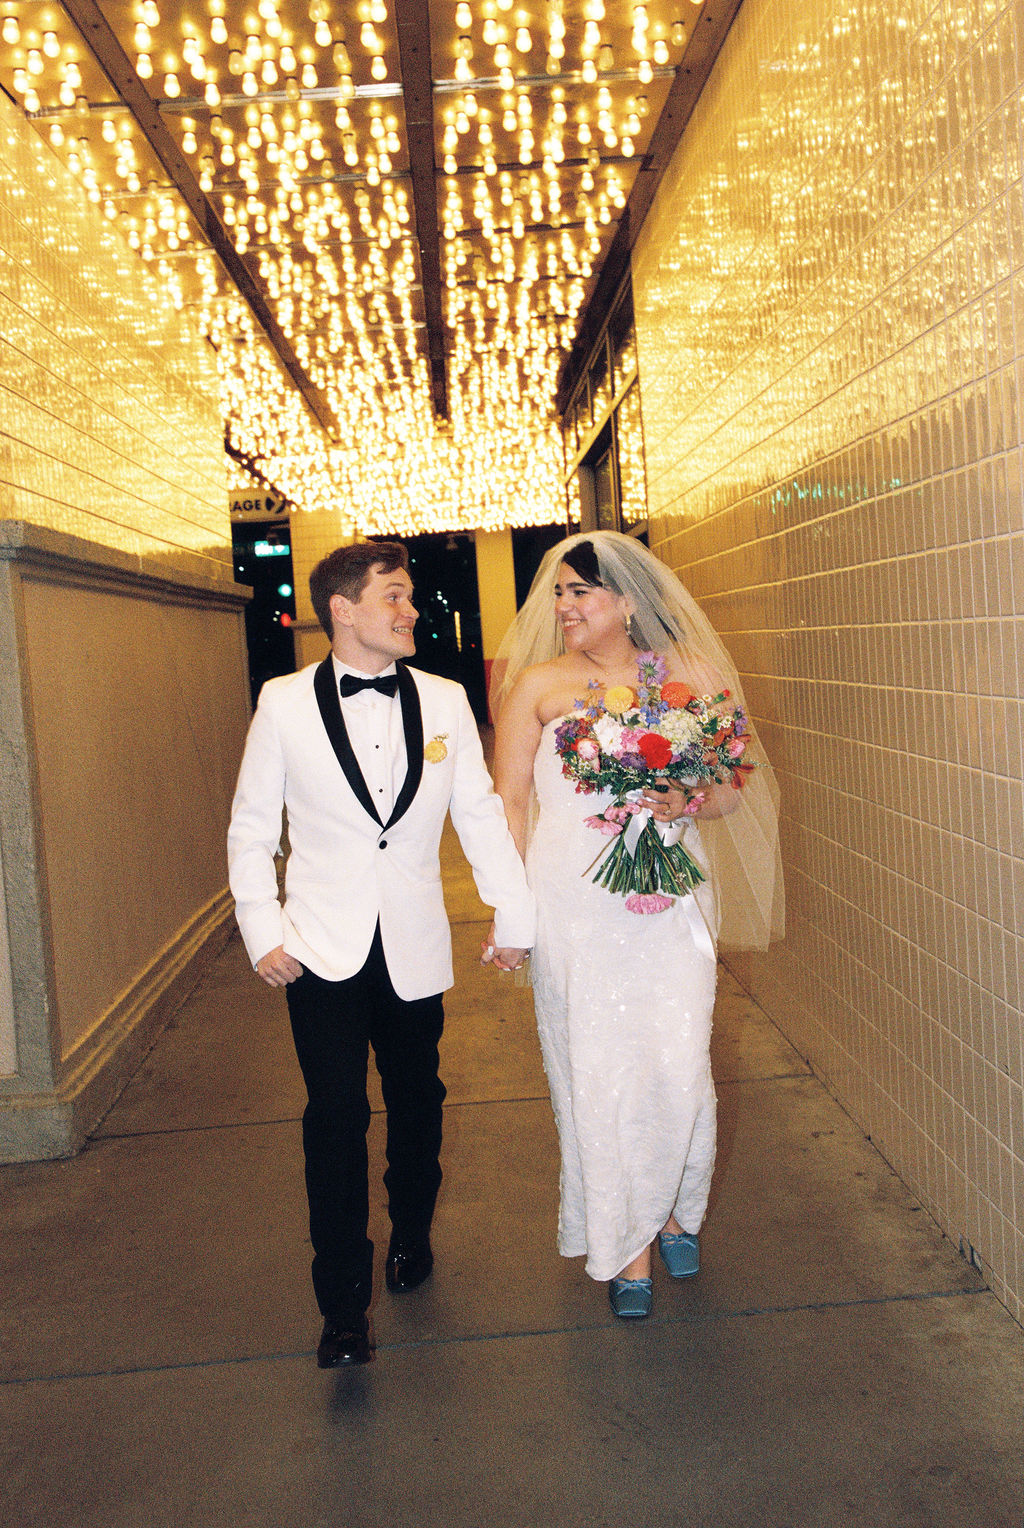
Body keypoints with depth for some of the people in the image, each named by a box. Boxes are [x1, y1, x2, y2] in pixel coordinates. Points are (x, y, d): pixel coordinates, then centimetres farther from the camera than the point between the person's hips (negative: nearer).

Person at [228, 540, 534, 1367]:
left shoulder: (445, 700, 1)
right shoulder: (284, 703, -4)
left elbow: (482, 815, 5)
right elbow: (252, 828, 1)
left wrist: (515, 916, 5)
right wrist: (262, 932, -6)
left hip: (415, 948, 2)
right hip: (323, 950, -2)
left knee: (416, 1104, 15)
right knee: (336, 1118, -3)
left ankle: (412, 1236, 42)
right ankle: (344, 1305, 9)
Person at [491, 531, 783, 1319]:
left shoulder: (687, 675, 4)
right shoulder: (538, 684, 4)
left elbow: (733, 787, 7)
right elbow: (510, 799, 5)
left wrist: (688, 802, -15)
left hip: (670, 897, 0)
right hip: (573, 906, 0)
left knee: (677, 1065, 1)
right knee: (597, 1070, 3)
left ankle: (677, 1210, 30)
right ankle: (627, 1245, 21)